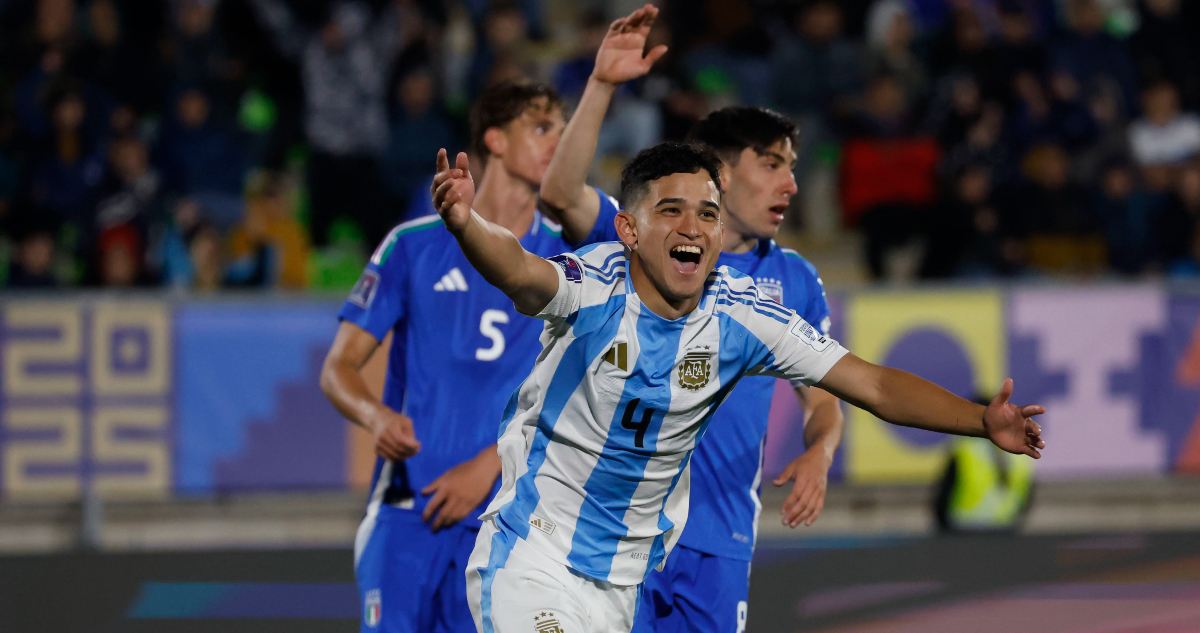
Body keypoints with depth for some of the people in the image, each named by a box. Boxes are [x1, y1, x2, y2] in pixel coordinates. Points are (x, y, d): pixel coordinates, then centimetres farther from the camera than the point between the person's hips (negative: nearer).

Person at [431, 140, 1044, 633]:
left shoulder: (742, 315, -7)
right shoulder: (597, 286, -19)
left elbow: (876, 386, -6)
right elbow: (519, 273, -42)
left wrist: (983, 420, -20)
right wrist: (464, 224, -64)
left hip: (625, 578, 4)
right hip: (533, 553, -4)